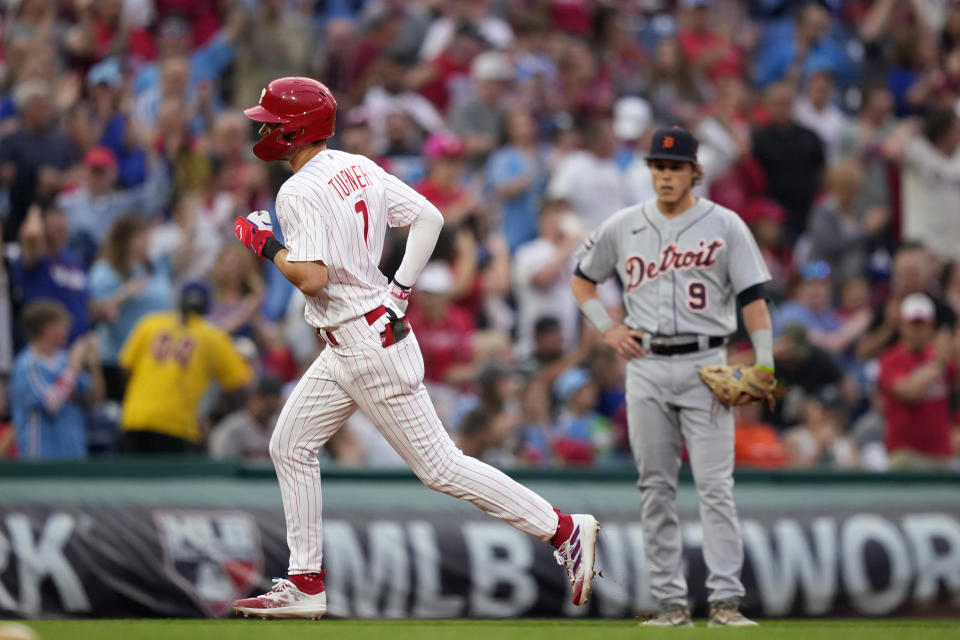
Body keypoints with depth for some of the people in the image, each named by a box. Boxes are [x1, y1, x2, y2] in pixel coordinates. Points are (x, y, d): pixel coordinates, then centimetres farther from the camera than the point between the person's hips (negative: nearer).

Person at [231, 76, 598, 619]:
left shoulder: (300, 192, -19)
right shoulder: (360, 168, 8)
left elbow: (312, 278, -28)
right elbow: (430, 218, 9)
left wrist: (267, 246, -11)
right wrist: (401, 287, 10)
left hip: (370, 346, -10)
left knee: (439, 466, -5)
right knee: (291, 446, 13)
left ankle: (565, 530, -1)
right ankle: (306, 584, 15)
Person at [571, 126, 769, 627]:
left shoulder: (724, 225, 1)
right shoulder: (623, 227, 8)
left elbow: (753, 297, -2)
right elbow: (582, 278, 21)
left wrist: (764, 365, -13)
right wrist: (607, 328, 6)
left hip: (705, 365, -3)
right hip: (645, 366, 3)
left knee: (715, 484, -9)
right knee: (656, 487, 3)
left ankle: (725, 600, -11)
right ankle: (670, 603, 8)